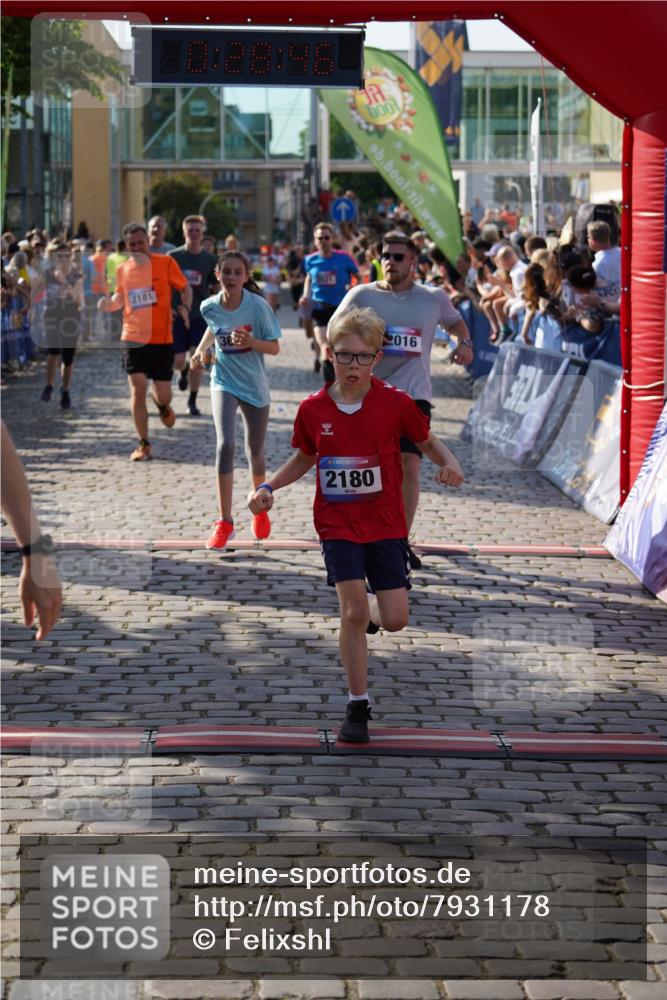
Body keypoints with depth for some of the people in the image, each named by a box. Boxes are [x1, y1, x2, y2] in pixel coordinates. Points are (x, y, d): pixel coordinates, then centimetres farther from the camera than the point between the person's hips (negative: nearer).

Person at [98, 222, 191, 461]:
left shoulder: (165, 263, -5)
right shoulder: (122, 270, 5)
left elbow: (185, 288, 4)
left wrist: (185, 308, -15)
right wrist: (109, 303, -4)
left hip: (162, 338, -2)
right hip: (134, 338, 2)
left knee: (163, 394, 3)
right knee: (137, 390, -7)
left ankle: (162, 406, 43)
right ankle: (143, 444, 2)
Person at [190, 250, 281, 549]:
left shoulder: (258, 305, -15)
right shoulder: (210, 307, -7)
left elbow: (274, 347, -11)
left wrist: (251, 342, -28)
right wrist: (200, 351, 2)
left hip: (255, 385, 0)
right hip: (224, 383, 0)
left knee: (255, 452, 12)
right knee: (225, 445, -19)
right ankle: (225, 522, -14)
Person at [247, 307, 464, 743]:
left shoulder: (395, 403, -8)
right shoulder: (313, 409, -3)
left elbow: (427, 441, 6)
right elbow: (304, 458, 13)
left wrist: (449, 462, -15)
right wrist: (269, 486, 0)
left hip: (385, 523, 0)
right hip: (337, 524, 0)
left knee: (395, 620, -2)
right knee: (354, 612, -11)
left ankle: (362, 613, 37)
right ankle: (358, 706, 3)